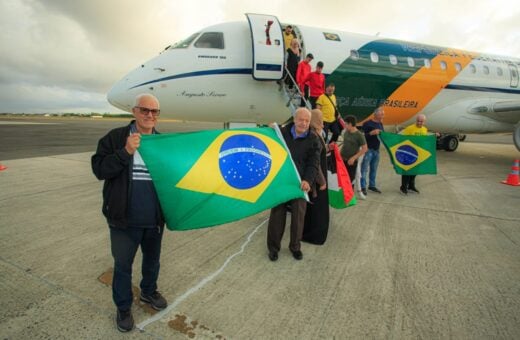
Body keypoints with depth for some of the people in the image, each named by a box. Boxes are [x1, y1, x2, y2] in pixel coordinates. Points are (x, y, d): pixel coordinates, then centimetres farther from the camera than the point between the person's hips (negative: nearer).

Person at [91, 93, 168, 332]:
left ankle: (149, 292, 47)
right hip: (124, 219, -3)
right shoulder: (116, 138, -7)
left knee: (152, 259, 22)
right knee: (122, 265, 13)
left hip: (155, 219, 3)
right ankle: (123, 307, 35)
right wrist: (125, 152, -27)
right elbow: (99, 169, -14)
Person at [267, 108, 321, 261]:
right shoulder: (282, 132, 1)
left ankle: (295, 247, 28)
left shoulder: (313, 140, -2)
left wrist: (308, 180, -27)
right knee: (277, 215, 7)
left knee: (298, 216, 8)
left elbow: (313, 164, -9)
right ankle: (273, 247, 23)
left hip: (300, 183, 0)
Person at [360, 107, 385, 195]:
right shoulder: (367, 123, -9)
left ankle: (372, 185, 21)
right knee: (364, 169, -5)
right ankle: (363, 187, -1)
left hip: (376, 150, 7)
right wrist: (371, 133, -24)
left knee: (374, 169, 11)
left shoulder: (380, 124, 13)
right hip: (368, 149, -7)